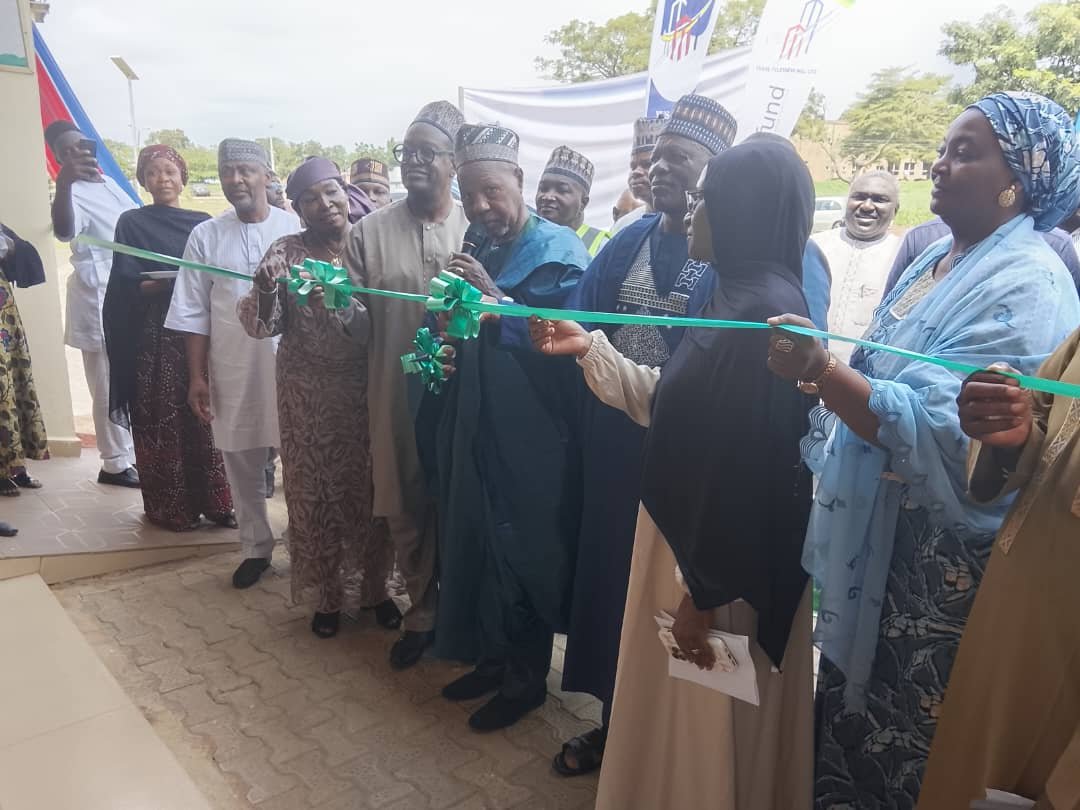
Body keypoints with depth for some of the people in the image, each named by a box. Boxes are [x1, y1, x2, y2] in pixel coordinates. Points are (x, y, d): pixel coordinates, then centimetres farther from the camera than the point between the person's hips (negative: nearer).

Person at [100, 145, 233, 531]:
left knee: (207, 417, 2)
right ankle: (170, 509, 8)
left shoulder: (204, 222, 13)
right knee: (162, 422, -1)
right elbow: (126, 286, -4)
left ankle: (214, 501, 11)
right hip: (155, 336, -3)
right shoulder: (132, 223, 4)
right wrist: (176, 282, -19)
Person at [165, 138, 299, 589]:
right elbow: (194, 314, 4)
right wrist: (197, 377, 0)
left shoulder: (295, 229, -1)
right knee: (242, 465, 11)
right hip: (232, 372, 2)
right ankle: (256, 548, 28)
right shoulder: (205, 236, 4)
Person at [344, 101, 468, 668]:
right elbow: (360, 324, 2)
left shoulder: (475, 230, 2)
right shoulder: (370, 232, 3)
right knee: (406, 509, 10)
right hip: (397, 396, 1)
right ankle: (423, 611, 32)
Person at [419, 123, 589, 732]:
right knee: (475, 547, 15)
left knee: (524, 554, 5)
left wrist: (496, 299, -21)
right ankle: (494, 657, 37)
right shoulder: (474, 247, 11)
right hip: (474, 432, 7)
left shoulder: (558, 250, -9)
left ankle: (528, 677, 27)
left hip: (529, 437, -6)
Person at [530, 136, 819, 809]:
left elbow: (747, 467, -25)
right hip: (693, 535, 9)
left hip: (723, 563, -9)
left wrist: (704, 592, -19)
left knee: (709, 731, 14)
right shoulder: (738, 297, 7)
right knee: (681, 715, 26)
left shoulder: (764, 310, -24)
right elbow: (678, 405, 10)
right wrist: (588, 347, 7)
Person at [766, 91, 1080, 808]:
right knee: (845, 704, 19)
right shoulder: (937, 259, 10)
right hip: (873, 531, 8)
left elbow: (942, 432, -28)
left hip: (939, 553, -8)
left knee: (901, 751, 8)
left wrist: (823, 373, -38)